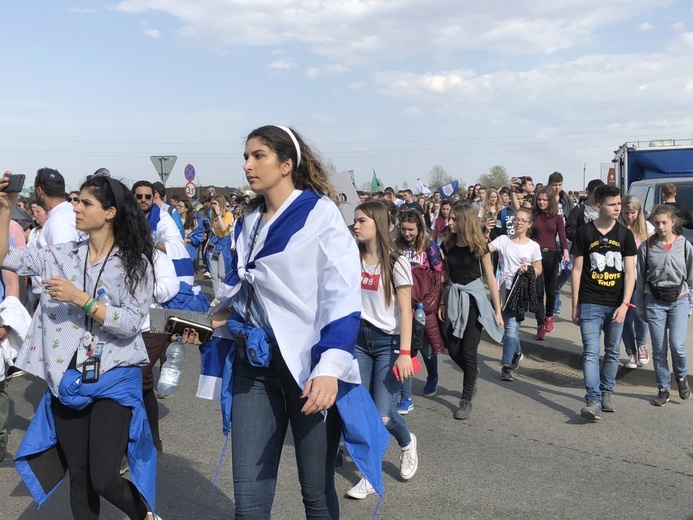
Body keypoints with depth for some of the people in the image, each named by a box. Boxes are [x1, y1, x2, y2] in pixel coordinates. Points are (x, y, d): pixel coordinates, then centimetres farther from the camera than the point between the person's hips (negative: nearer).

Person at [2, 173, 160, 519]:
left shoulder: (134, 262, -7)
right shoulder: (62, 255, 5)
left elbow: (132, 324, -15)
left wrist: (80, 298, -19)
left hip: (113, 380, -4)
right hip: (67, 380, 4)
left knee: (103, 480, -7)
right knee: (78, 478, 12)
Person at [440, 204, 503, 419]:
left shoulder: (478, 247, -9)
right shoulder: (448, 245, 1)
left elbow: (490, 278, -6)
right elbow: (445, 276, 10)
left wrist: (498, 310, -6)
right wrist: (442, 302, 8)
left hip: (474, 299, -4)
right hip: (453, 298, 4)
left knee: (468, 350, -4)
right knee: (453, 349, 6)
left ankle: (466, 400, 7)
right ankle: (472, 373, 38)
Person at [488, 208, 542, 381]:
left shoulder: (533, 246, 4)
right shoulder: (503, 240, 2)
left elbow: (538, 270, 9)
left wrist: (528, 270, -12)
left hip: (521, 291, -2)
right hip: (504, 288, 2)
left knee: (512, 327, -10)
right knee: (508, 326, 13)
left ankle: (506, 366, -4)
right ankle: (516, 352, 42)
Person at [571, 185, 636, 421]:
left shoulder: (625, 234, 2)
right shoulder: (584, 233, -3)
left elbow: (629, 272, 0)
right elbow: (577, 270, 1)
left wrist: (624, 305, -10)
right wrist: (575, 305, 0)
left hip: (616, 305, 2)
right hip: (590, 304, -2)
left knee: (612, 353, 12)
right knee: (591, 353, -8)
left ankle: (606, 393, 28)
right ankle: (593, 401, -9)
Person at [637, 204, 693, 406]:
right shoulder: (647, 246, -1)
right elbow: (641, 278, 5)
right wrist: (641, 307, 7)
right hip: (654, 302, 1)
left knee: (677, 344, -12)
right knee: (659, 349, 4)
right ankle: (663, 389, 19)